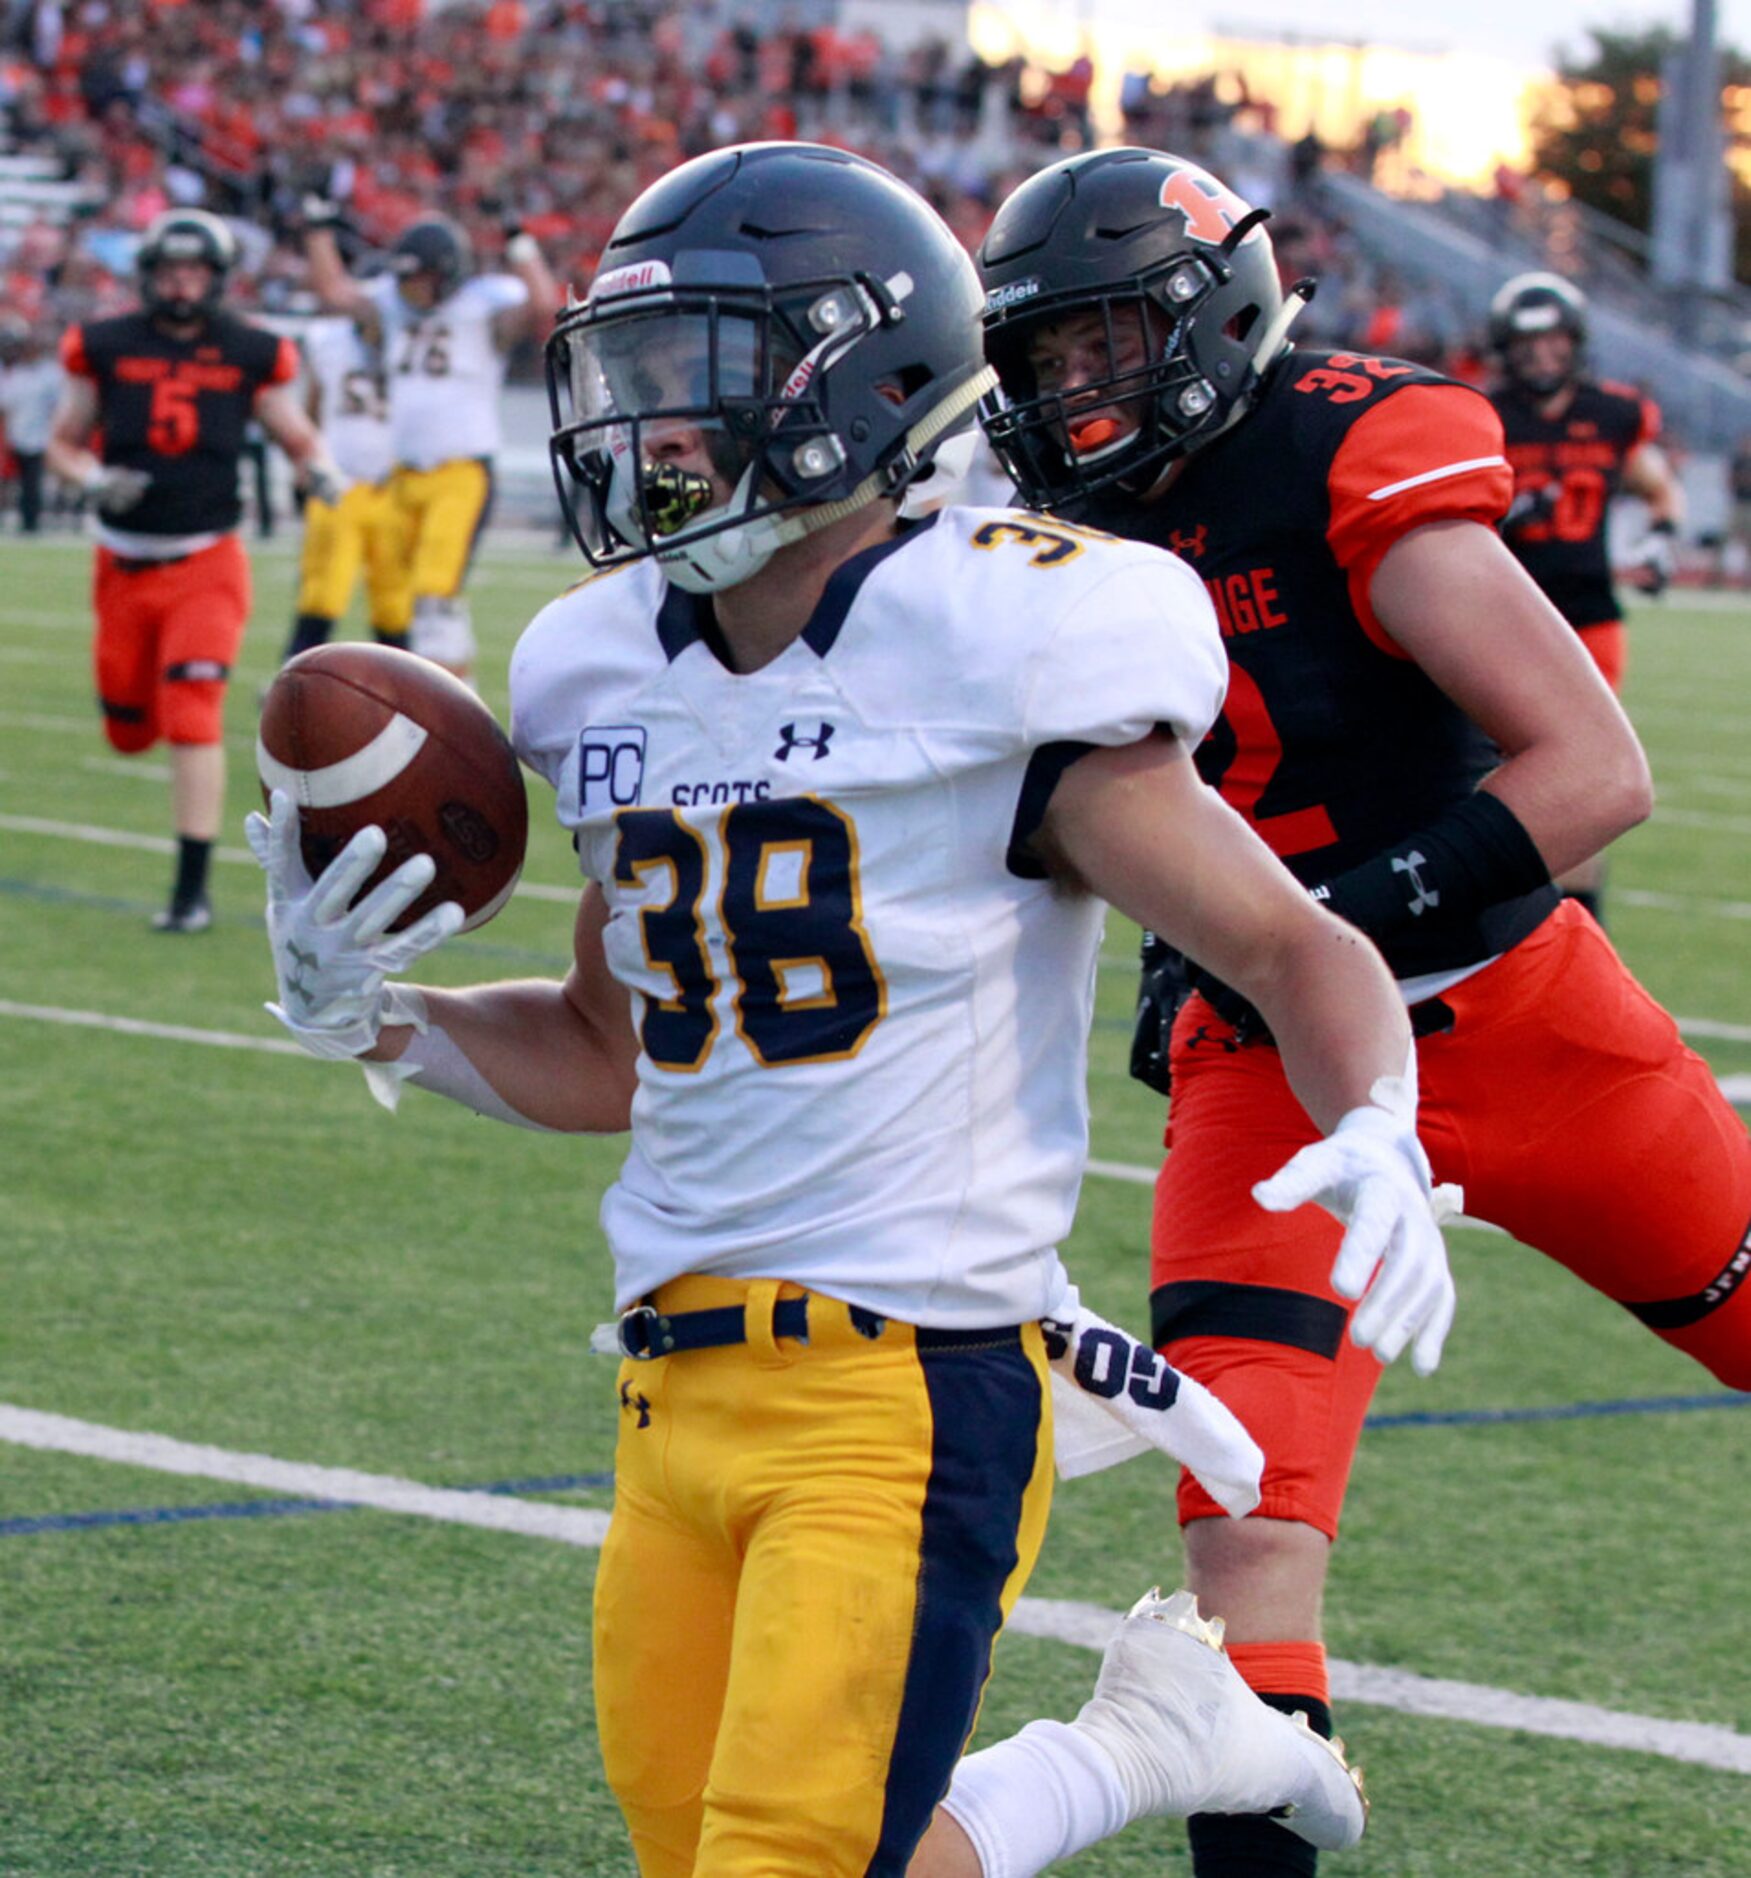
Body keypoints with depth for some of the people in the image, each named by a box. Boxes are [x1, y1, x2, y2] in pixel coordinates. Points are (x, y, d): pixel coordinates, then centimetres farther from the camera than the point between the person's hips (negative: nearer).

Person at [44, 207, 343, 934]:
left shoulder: (249, 355, -1)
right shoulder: (107, 349, 0)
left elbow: (298, 437, 12)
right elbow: (63, 443, 8)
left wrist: (321, 471, -10)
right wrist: (95, 480, -13)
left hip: (205, 566, -2)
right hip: (125, 566, 2)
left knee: (192, 719, -15)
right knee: (130, 731, 13)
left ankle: (193, 887, -10)